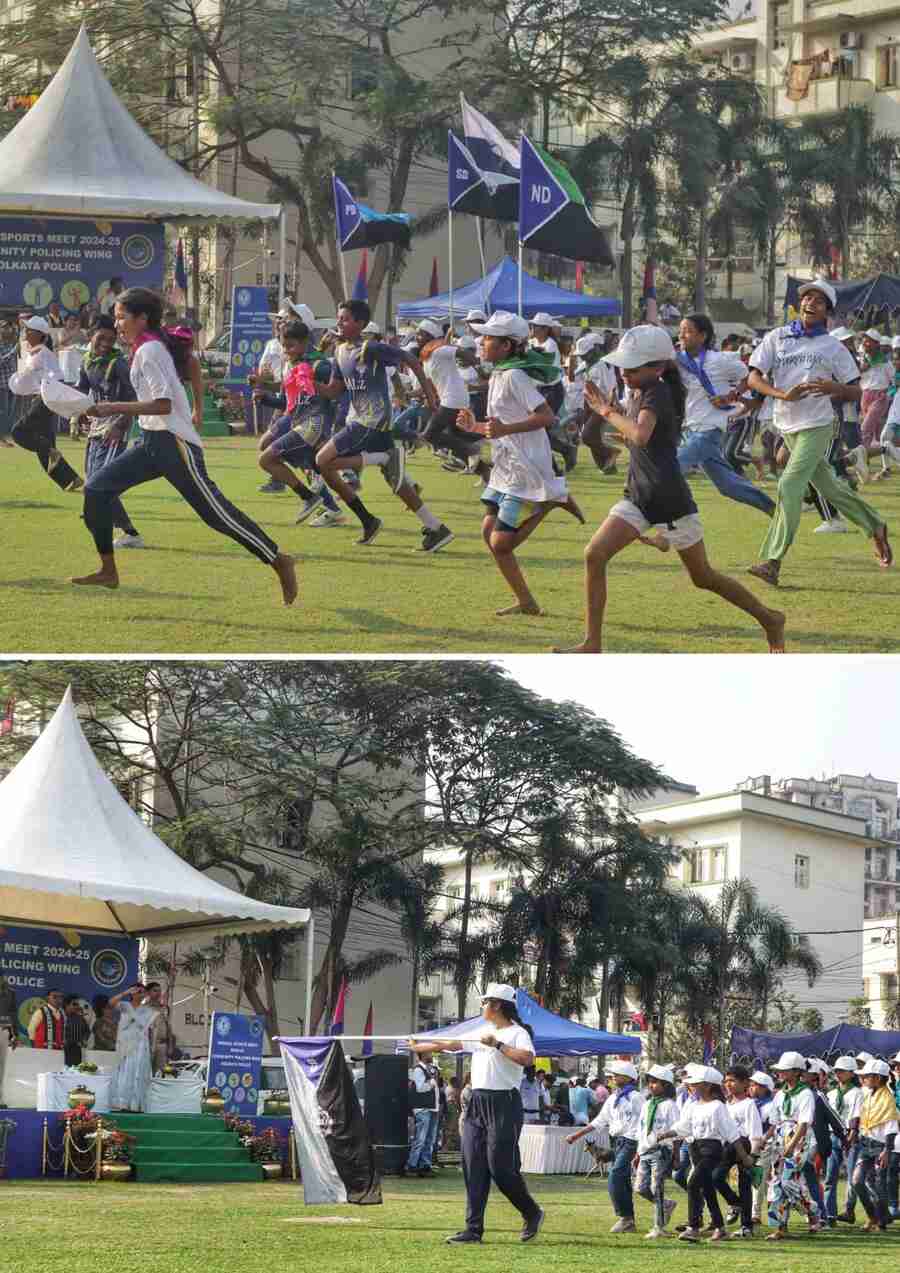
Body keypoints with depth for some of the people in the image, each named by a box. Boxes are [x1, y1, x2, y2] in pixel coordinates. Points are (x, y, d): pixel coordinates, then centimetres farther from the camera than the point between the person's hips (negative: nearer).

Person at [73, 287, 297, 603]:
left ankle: (278, 561, 0)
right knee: (97, 489, 1)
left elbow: (163, 404, -21)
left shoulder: (149, 350, -13)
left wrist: (113, 408, -21)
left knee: (215, 512, -9)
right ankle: (108, 571, 6)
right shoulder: (146, 349, 15)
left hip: (174, 442, -10)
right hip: (152, 442, 10)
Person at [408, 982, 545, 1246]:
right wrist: (419, 1047, 34)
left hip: (503, 1104, -8)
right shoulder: (482, 1033, 17)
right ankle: (474, 1228, 2)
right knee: (473, 1167, 2)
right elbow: (451, 1044, 27)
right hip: (477, 1103, 8)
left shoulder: (517, 1033, -7)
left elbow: (527, 1058, -26)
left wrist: (497, 1045, -21)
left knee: (500, 1166, -10)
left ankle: (532, 1214, 10)